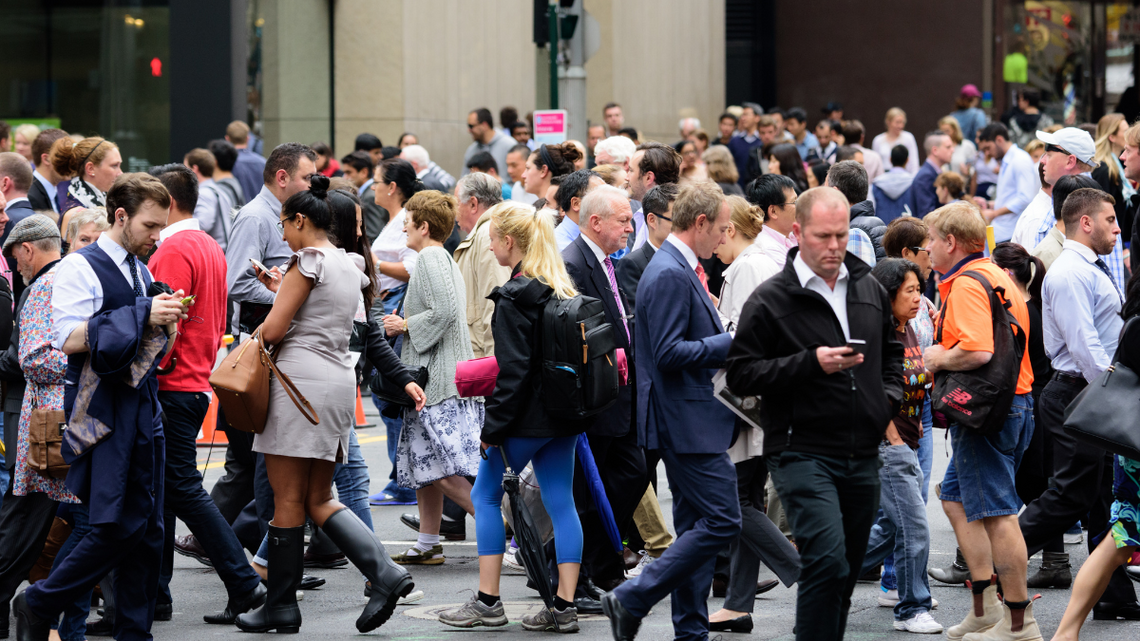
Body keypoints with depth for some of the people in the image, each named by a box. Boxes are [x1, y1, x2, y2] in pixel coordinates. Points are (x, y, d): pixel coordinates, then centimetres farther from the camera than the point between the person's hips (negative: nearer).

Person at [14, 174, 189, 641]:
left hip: (143, 405, 8)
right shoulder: (81, 267, -7)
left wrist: (165, 320, 5)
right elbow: (68, 339, -19)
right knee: (113, 527, -12)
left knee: (147, 528, 5)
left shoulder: (142, 273, 17)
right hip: (101, 406, -8)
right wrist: (142, 316, -21)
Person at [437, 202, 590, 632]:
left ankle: (488, 601, 6)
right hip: (564, 418, 8)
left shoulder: (515, 297, -15)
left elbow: (513, 370, -18)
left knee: (485, 496, 6)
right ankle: (565, 605, 4)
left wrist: (494, 426, -14)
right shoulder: (563, 290, 10)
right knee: (560, 504, 7)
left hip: (527, 415, -8)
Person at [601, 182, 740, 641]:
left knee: (696, 526, 13)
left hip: (690, 421, 11)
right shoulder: (669, 275, -18)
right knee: (721, 521, -11)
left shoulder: (680, 271, 15)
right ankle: (632, 600, -8)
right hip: (687, 421, -11)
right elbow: (669, 353, -24)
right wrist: (731, 342, -17)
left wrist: (728, 342, 12)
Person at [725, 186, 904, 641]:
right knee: (828, 561, -19)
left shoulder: (868, 289, 12)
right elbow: (740, 376, -10)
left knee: (846, 570, 11)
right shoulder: (770, 300, -7)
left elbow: (892, 350, 29)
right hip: (802, 453, -6)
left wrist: (889, 396, 10)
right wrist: (811, 363, -19)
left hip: (862, 456, 6)